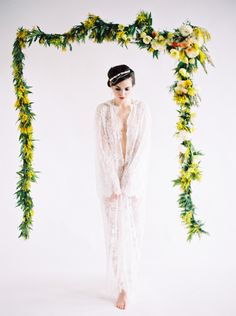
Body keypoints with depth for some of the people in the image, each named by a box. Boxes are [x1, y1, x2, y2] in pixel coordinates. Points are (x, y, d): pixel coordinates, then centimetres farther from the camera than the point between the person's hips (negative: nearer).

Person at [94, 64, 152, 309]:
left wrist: (127, 183, -13)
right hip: (110, 177, -1)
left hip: (135, 176, 1)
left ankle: (128, 275, 34)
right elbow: (103, 150, -9)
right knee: (116, 230, 0)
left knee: (134, 228, 9)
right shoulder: (102, 110, -5)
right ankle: (122, 286, 12)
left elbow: (143, 147, -8)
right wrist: (114, 184, -15)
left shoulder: (142, 109, -3)